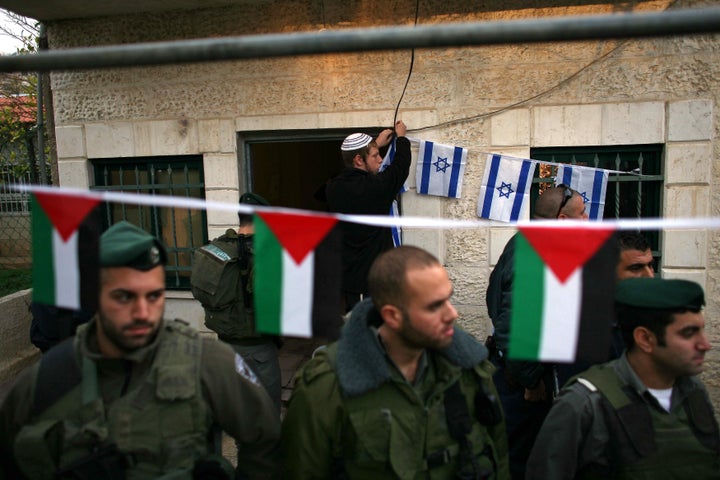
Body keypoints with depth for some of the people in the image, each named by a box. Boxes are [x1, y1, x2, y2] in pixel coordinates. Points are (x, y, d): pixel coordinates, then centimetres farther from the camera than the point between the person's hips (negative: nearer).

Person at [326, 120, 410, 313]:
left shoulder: (333, 188, -2)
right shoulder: (376, 187, -18)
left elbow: (354, 173, 20)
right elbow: (401, 166, 0)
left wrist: (376, 144, 29)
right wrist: (401, 137, 19)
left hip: (345, 274, 6)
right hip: (376, 275, -6)